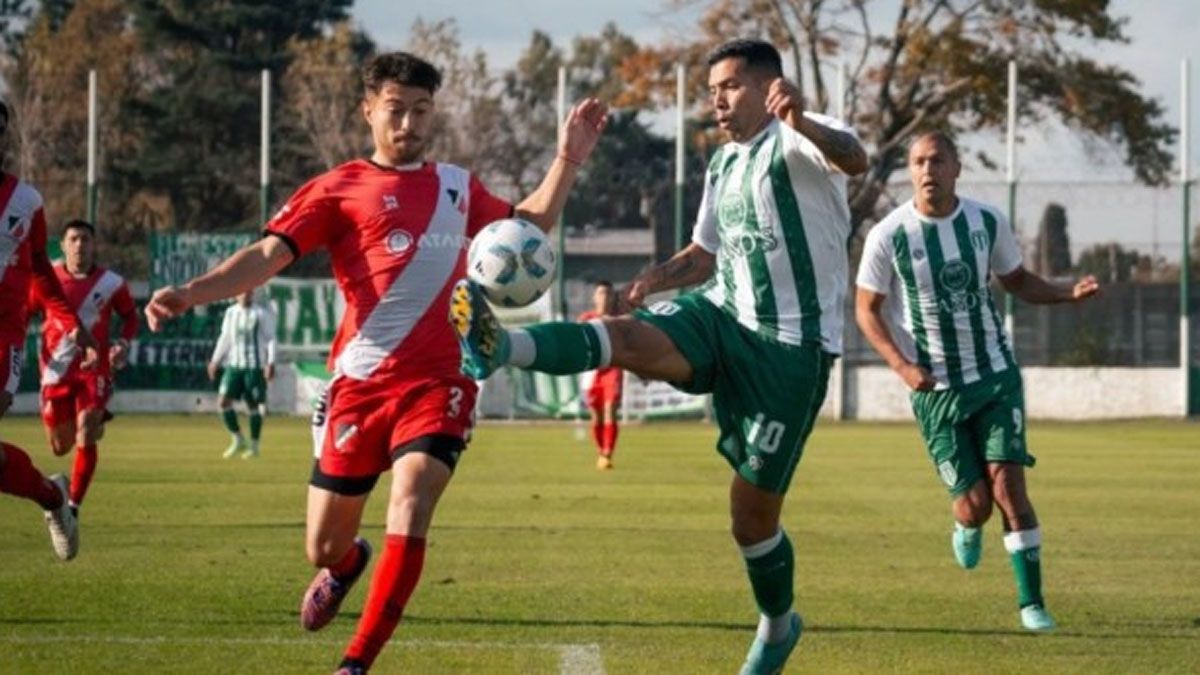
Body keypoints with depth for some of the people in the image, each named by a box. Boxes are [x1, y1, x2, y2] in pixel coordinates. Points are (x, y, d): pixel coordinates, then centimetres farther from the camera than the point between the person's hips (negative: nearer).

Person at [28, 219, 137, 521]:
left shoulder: (111, 283, -2)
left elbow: (130, 317, 13)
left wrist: (123, 343, -6)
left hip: (94, 370, -1)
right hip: (56, 372, 1)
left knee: (86, 439, -18)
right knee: (60, 447, 9)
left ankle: (73, 506, -8)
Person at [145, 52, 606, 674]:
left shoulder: (457, 186, 15)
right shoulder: (339, 189, 1)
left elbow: (527, 228, 29)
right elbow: (267, 254, -8)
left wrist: (567, 160, 16)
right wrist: (192, 293, -24)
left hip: (440, 381, 2)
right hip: (362, 382, -2)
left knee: (409, 514, -22)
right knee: (323, 548, 5)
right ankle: (347, 565, 46)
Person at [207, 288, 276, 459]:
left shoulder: (262, 314, -4)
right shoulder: (231, 313, 10)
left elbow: (271, 339, -4)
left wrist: (271, 363, -13)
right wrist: (215, 360, 17)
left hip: (255, 366, -4)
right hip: (234, 364, 4)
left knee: (253, 405, 0)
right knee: (223, 401, -7)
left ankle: (254, 445, 13)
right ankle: (238, 440, 7)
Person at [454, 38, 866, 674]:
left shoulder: (797, 141, -10)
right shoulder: (722, 163, 14)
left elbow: (853, 159, -34)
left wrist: (801, 123, -57)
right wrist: (662, 276, 2)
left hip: (790, 347, -6)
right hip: (721, 315, 6)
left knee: (753, 510, -1)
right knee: (625, 337, -26)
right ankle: (501, 349, -48)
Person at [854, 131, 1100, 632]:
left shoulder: (988, 223, -2)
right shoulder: (888, 236, -10)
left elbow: (1017, 281, 13)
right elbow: (867, 310, -1)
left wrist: (1069, 293, -6)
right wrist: (903, 366, -15)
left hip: (995, 375, 1)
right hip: (935, 388, -1)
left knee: (1008, 483, -11)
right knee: (974, 503, -4)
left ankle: (1032, 601, -3)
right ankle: (965, 527, 36)